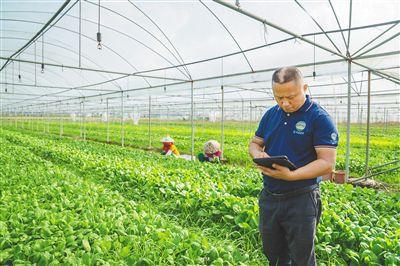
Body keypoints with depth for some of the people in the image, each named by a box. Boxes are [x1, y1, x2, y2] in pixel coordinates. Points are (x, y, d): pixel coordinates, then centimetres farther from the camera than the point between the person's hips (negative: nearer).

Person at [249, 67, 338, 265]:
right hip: (269, 197, 5)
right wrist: (257, 154, -10)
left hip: (301, 202, -5)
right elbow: (254, 143, 14)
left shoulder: (320, 118, -13)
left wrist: (291, 175, -31)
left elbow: (327, 163, -18)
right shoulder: (271, 114, 5)